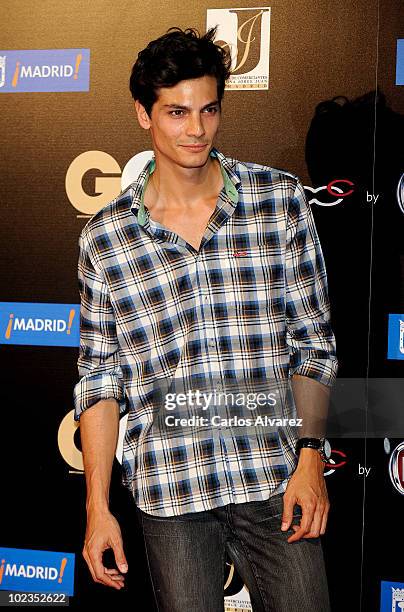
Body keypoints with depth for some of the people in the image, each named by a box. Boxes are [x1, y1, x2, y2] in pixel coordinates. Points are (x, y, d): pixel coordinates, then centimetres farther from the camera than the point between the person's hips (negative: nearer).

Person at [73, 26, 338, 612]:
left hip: (275, 478, 0)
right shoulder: (104, 237, 0)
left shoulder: (281, 199, 0)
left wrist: (310, 456, -4)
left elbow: (312, 342, 4)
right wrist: (98, 508, 2)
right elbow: (99, 379, 4)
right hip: (170, 493, 0)